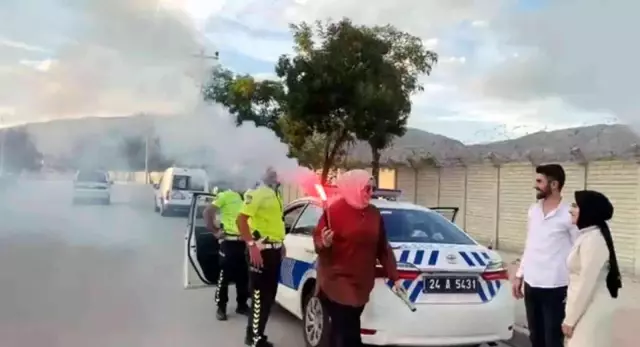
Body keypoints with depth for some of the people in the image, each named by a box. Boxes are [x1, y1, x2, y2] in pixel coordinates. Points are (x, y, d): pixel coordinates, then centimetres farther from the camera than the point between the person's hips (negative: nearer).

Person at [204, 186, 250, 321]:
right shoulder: (226, 195, -4)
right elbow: (208, 212, -11)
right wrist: (215, 232, -11)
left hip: (244, 242, 5)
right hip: (229, 242, -5)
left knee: (243, 276, 12)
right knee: (225, 276, 1)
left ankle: (242, 305, 26)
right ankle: (221, 307, 12)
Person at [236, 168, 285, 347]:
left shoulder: (276, 194, 16)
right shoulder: (257, 193, -12)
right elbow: (241, 219, -22)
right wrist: (252, 245, -28)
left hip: (274, 249, 9)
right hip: (261, 249, -9)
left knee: (269, 294, 14)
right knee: (260, 295, -3)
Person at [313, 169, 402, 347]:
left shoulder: (374, 214, 8)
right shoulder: (335, 210, -11)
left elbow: (383, 249, 12)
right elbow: (317, 240, -5)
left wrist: (394, 277, 11)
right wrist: (324, 243, -28)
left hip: (360, 284, 6)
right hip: (336, 283, -5)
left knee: (342, 330, 14)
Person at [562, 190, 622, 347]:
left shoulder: (593, 239, -20)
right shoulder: (588, 236, 11)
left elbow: (586, 284, -21)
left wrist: (570, 319, -16)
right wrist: (571, 315, 15)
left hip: (591, 310, -9)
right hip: (586, 308, 9)